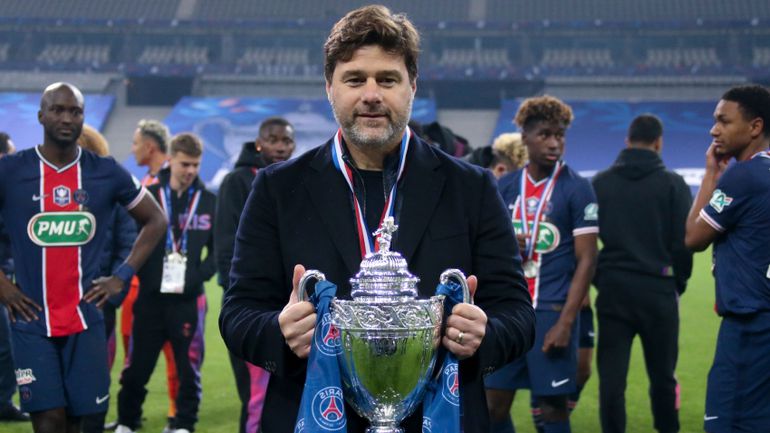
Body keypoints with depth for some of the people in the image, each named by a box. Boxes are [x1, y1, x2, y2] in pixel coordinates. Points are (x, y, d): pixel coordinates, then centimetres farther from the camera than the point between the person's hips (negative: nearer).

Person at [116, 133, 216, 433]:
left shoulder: (209, 202, 6)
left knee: (188, 367, 4)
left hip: (188, 299, 1)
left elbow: (218, 249, 8)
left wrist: (198, 276, -7)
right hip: (150, 298, -1)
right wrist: (143, 274, -10)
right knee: (137, 367, 7)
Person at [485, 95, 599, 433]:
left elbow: (586, 261, -7)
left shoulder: (577, 188, -4)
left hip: (552, 311, -4)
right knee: (494, 404, 5)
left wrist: (565, 322, -14)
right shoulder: (505, 187, 9)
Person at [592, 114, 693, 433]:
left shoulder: (599, 183, 5)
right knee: (662, 375, 10)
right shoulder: (673, 184, -2)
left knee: (611, 376, 3)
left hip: (612, 290, 1)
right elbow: (684, 241, -3)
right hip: (658, 291, -1)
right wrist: (678, 283, 11)